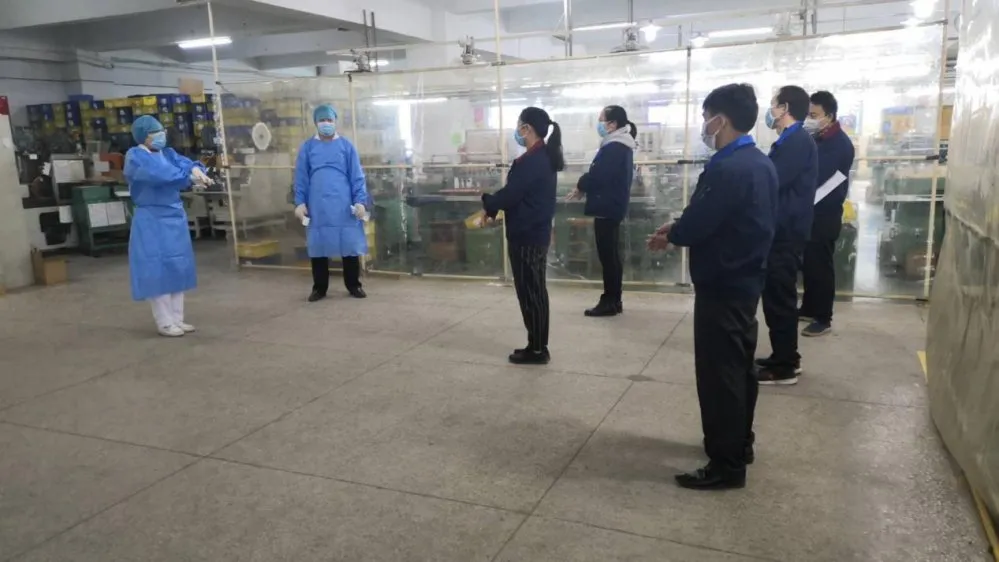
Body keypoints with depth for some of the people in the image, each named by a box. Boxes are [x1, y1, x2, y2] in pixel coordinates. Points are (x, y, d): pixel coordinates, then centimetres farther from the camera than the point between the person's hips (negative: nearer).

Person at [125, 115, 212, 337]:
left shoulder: (167, 153, 11)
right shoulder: (135, 157, -10)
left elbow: (184, 162, -7)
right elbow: (160, 175, -27)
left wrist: (196, 169, -29)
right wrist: (190, 177, -29)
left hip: (174, 216, 8)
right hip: (152, 220, -7)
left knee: (178, 267, 10)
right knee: (159, 269, -4)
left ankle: (177, 319, 19)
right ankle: (165, 323, 4)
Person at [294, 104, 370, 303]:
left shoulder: (346, 146, 4)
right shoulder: (307, 147, 6)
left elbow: (357, 176, 2)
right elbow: (301, 178, 6)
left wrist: (360, 201, -7)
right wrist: (300, 203, -1)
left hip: (344, 206, -1)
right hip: (317, 208, 1)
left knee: (350, 246, 3)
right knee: (317, 247, 6)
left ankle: (354, 286, 16)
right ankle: (319, 288, 19)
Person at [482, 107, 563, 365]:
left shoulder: (530, 161, -19)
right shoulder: (545, 157, 11)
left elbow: (510, 194, -20)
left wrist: (488, 203, -1)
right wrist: (494, 205, 8)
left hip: (526, 236, -10)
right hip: (538, 232, 10)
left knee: (529, 292, -1)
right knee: (536, 291, 14)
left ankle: (536, 349, 7)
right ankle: (538, 347, 23)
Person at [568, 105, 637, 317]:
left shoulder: (613, 148, -17)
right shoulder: (622, 146, 15)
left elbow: (597, 175, -21)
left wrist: (580, 187, -2)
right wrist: (585, 188, 7)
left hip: (606, 207, -10)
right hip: (613, 206, 10)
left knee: (607, 255, -5)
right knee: (612, 255, 13)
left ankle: (610, 302, 1)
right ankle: (614, 301, 19)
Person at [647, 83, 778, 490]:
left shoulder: (727, 169, -23)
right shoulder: (761, 163, 8)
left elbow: (697, 224, -21)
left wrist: (670, 236, -1)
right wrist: (679, 227, 4)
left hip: (721, 285, -10)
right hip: (746, 279, 10)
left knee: (718, 372, -1)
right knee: (739, 366, 19)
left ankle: (727, 464, 8)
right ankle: (739, 443, 33)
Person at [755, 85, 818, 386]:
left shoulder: (797, 142, -16)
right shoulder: (792, 141, 17)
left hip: (785, 232, -10)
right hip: (782, 230, 10)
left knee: (778, 299, -4)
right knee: (779, 297, 15)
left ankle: (783, 367, 4)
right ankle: (786, 357, 25)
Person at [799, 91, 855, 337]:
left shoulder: (840, 144, -14)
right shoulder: (817, 139, 12)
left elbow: (814, 176, -21)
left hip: (825, 215, -8)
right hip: (811, 211, 8)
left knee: (821, 266, -2)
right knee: (809, 263, 14)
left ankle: (823, 319, 6)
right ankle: (808, 309, 26)